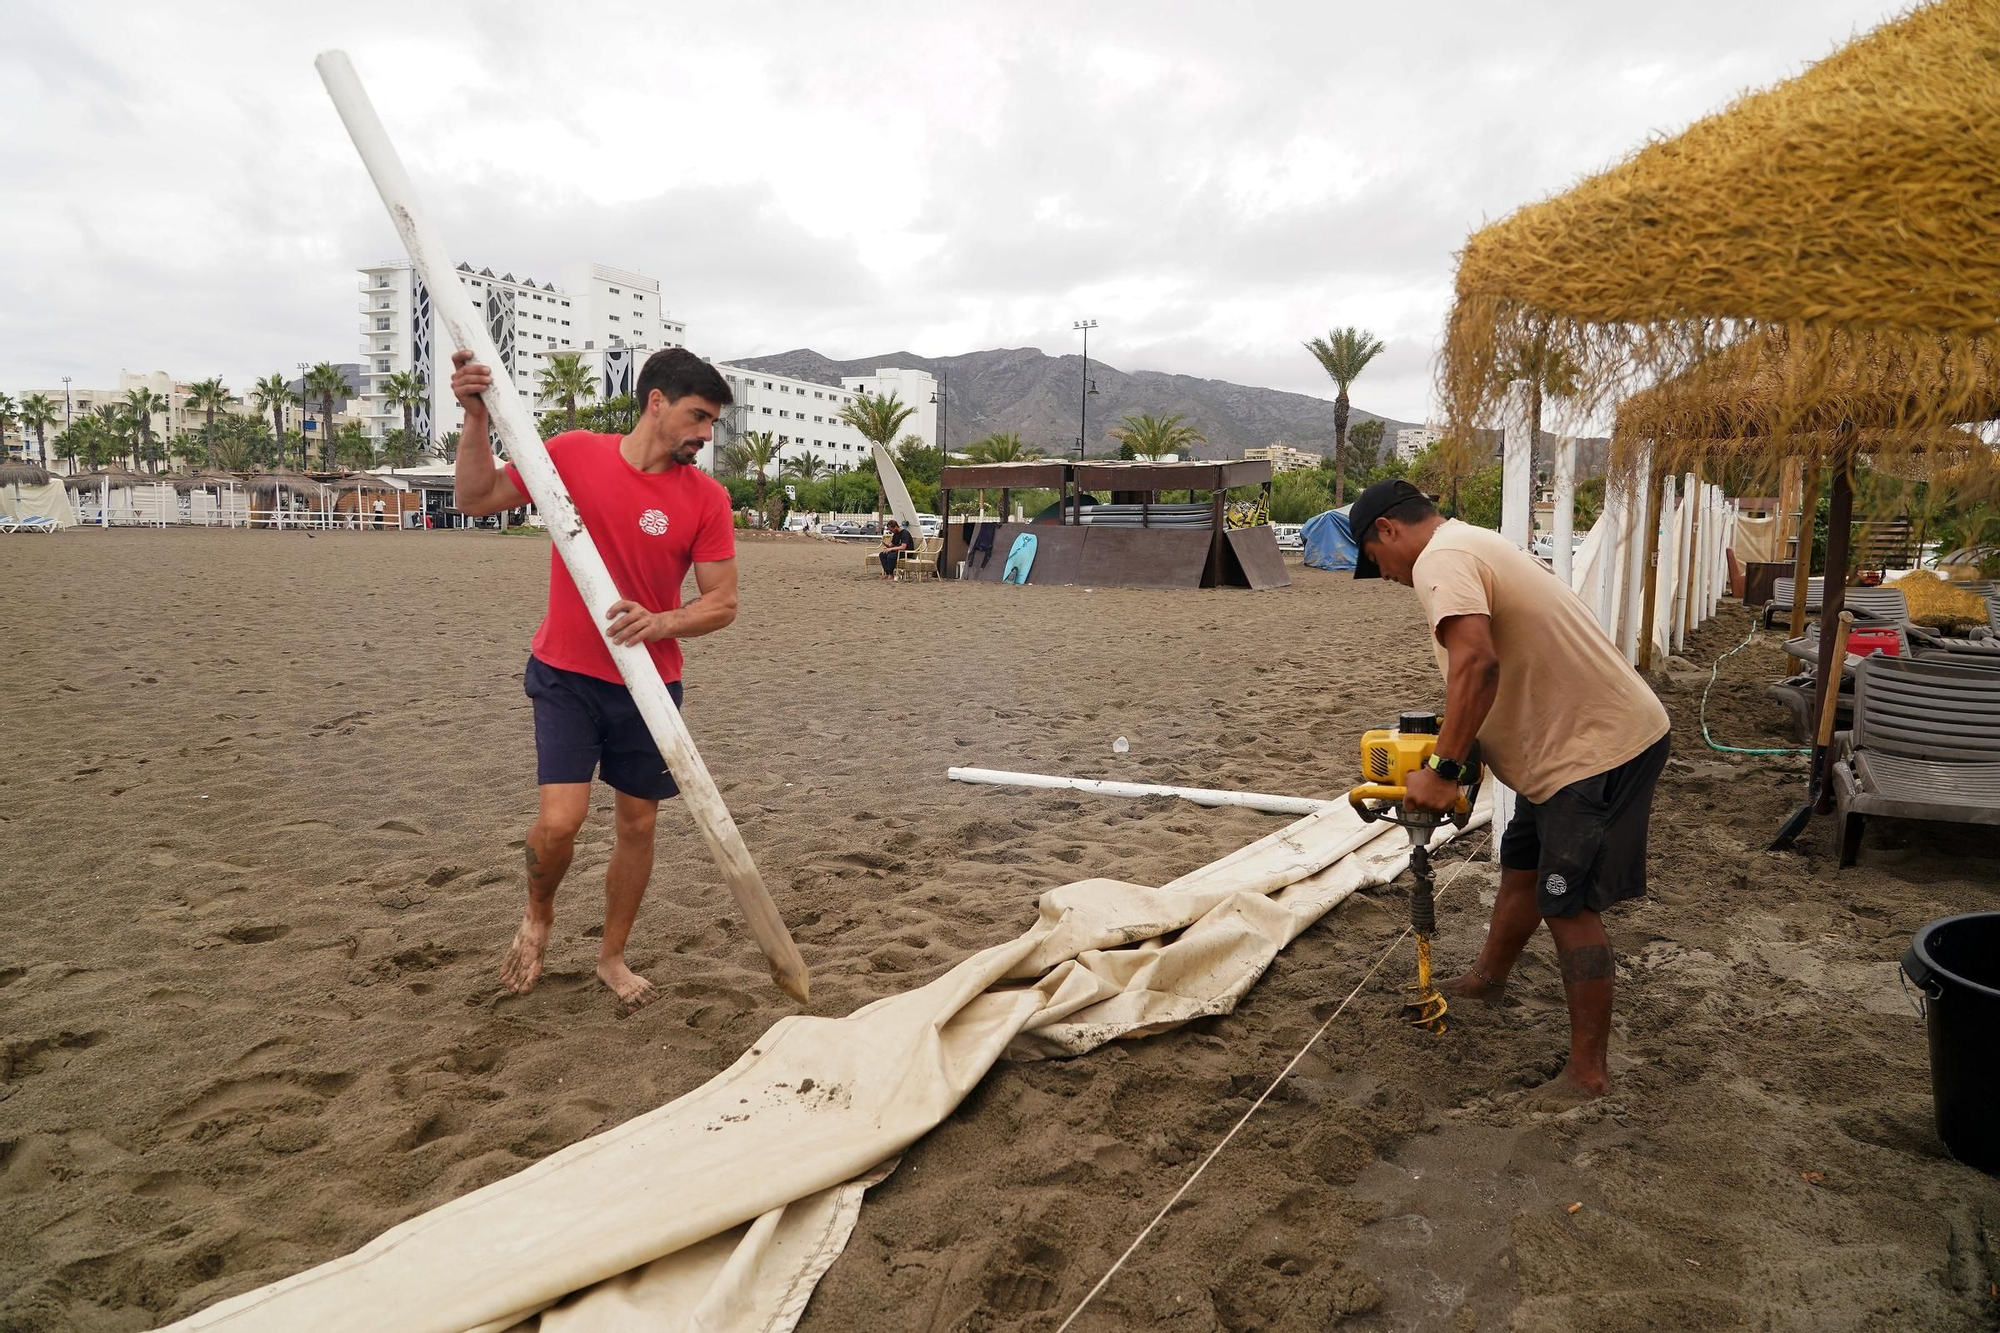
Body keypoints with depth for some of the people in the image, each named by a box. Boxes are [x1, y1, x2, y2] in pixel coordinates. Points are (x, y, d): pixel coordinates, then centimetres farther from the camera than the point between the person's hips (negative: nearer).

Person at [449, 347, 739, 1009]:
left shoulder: (707, 497, -6)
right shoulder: (573, 454, -6)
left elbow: (722, 603, -6)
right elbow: (477, 499, 1)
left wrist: (661, 622, -24)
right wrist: (475, 418, -12)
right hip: (566, 675, -1)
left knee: (637, 822, 9)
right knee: (559, 819, -13)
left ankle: (612, 955, 31)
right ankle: (537, 915, 21)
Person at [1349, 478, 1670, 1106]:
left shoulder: (1440, 560, -18)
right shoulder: (1473, 545, 16)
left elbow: (1477, 664, -34)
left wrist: (1443, 770, -27)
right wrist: (1460, 754, 14)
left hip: (1601, 746, -11)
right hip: (1582, 734, 11)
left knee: (1569, 906, -3)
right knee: (1521, 868, 24)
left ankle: (1589, 1071, 9)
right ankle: (1487, 979, 45)